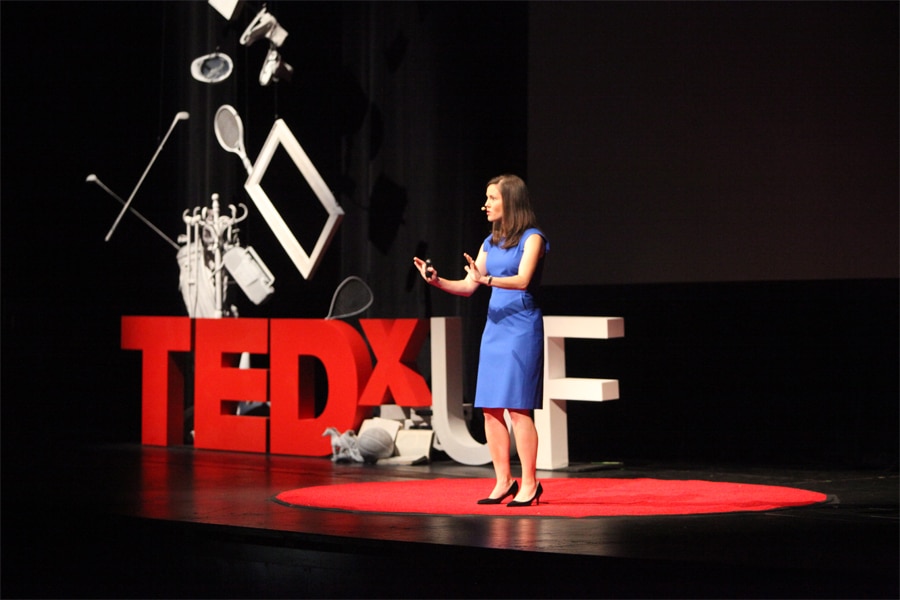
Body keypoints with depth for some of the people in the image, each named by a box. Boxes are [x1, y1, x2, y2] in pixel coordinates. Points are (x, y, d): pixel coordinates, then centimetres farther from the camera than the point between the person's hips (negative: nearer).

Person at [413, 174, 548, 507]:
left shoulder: (532, 238, -5)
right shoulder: (491, 242, 15)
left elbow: (523, 280, -19)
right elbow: (468, 286, 13)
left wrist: (487, 280, -34)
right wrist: (438, 281, -5)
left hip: (522, 326, -7)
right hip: (495, 324, 7)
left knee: (517, 406, -10)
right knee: (490, 408, 4)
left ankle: (529, 483, -4)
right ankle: (503, 481, 11)